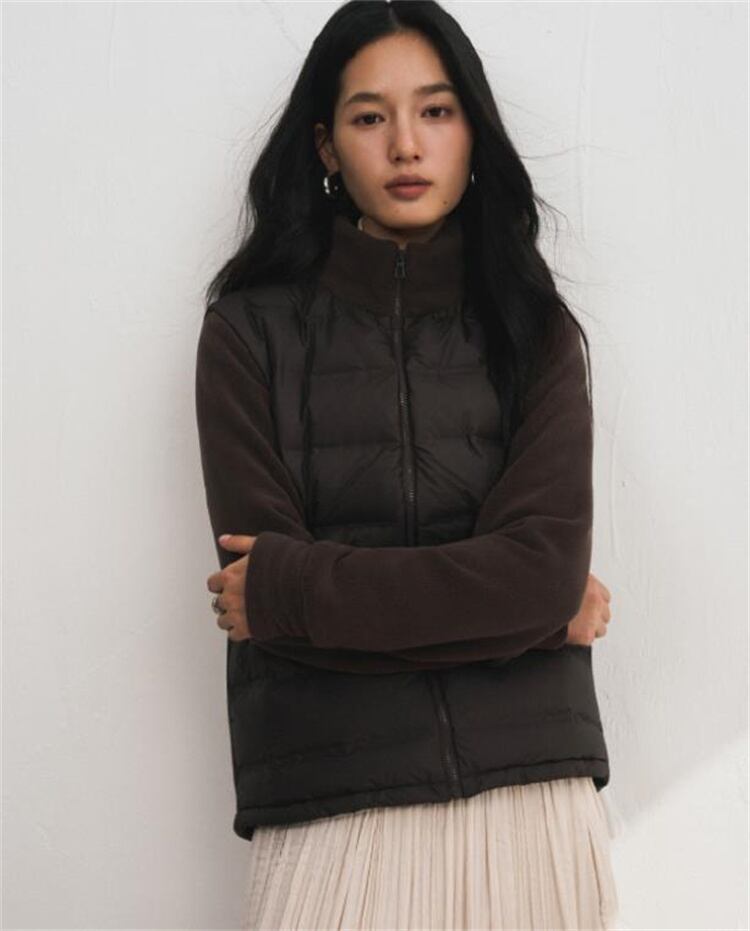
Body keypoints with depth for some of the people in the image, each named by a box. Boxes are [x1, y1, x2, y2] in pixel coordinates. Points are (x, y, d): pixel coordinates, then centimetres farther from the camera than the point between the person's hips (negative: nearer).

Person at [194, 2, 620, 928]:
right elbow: (259, 568, -8)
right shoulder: (250, 331, 2)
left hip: (532, 791, 2)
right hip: (334, 807, -1)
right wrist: (521, 611, -8)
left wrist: (289, 588, -10)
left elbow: (547, 565, -7)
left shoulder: (535, 327, 6)